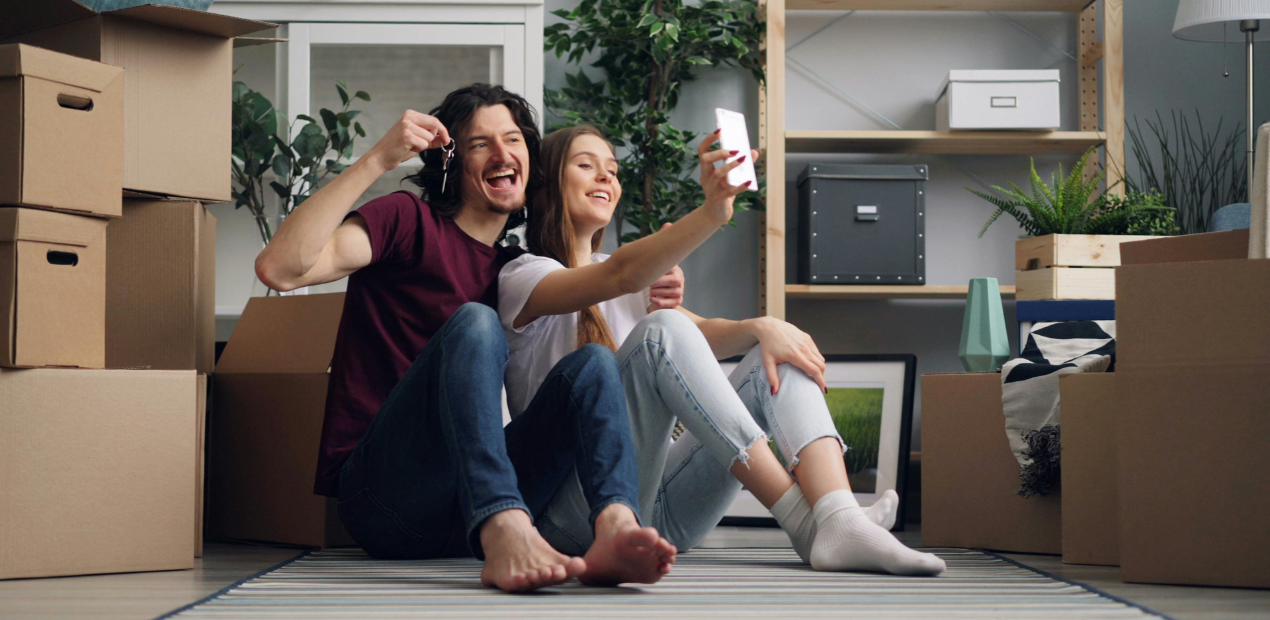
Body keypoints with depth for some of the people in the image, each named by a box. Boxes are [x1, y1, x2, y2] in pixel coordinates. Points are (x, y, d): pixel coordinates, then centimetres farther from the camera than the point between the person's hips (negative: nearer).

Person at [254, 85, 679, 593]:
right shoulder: (410, 222, 4)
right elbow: (278, 269, -12)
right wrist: (377, 161, -16)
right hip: (379, 490, -5)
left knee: (593, 362, -13)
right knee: (474, 322, -25)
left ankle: (615, 530, -45)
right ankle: (506, 534, -49)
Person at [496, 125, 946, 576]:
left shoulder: (639, 285, 26)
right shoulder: (523, 277, 1)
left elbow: (703, 335, 9)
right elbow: (620, 275, -20)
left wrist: (761, 328, -14)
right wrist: (711, 213, -35)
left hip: (663, 512, 7)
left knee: (778, 357, -7)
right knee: (662, 331, -26)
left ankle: (840, 523, -35)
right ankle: (803, 520, -33)